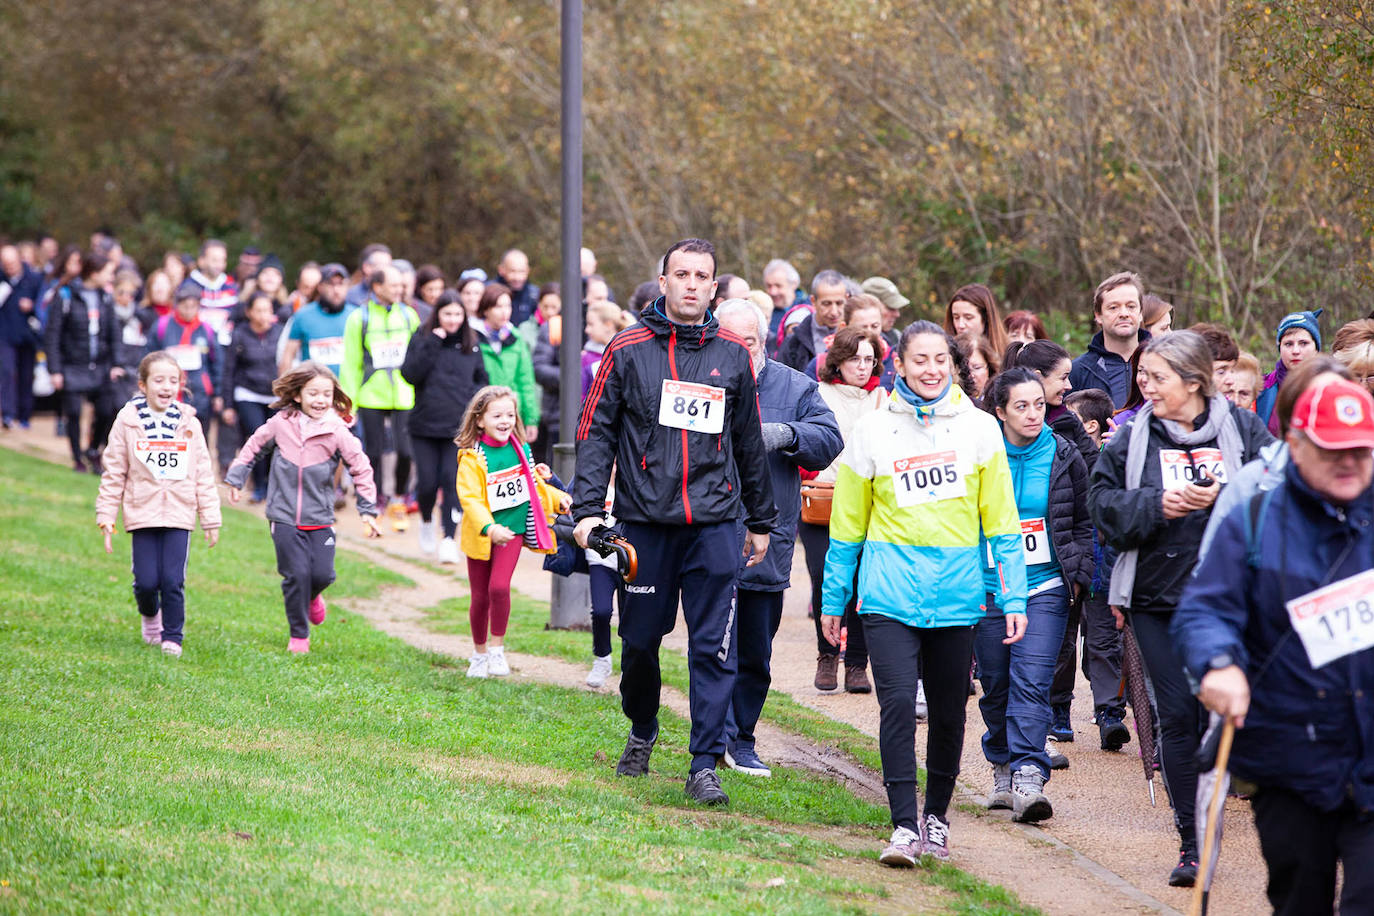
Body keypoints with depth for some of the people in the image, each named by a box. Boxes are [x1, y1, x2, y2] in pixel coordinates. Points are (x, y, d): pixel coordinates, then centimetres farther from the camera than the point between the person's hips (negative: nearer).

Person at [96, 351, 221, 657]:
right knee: (146, 581, 0)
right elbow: (113, 473, 3)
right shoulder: (127, 422, 0)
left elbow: (203, 475, 8)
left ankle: (173, 636, 10)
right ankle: (150, 615, 32)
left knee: (173, 581, -5)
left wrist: (210, 518, 7)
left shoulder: (189, 424, 4)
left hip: (179, 515, 0)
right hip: (142, 514, 0)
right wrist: (106, 517, 0)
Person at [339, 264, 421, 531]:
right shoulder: (359, 318, -1)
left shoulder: (408, 315, 7)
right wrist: (348, 402, -2)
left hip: (404, 397, 2)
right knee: (374, 453, 1)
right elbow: (351, 364, 2)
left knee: (405, 451, -6)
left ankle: (398, 501, 16)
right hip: (372, 397, -2)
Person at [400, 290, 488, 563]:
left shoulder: (471, 345, 8)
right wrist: (432, 344, -15)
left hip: (460, 427, 1)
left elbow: (482, 379, 19)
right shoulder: (421, 340, 2)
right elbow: (410, 374, -10)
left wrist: (474, 397, -2)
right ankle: (426, 521, 30)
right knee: (427, 482, 0)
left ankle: (449, 539, -8)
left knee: (453, 480, -10)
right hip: (425, 425, -1)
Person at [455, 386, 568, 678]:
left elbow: (534, 485, 21)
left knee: (499, 587, -17)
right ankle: (479, 654, 27)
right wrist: (489, 527, -37)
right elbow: (470, 497, -24)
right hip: (481, 535, -2)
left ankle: (497, 649, -2)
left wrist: (559, 499, 9)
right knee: (480, 596, 8)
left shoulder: (521, 450, 3)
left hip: (512, 530, 2)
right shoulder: (472, 457, -14)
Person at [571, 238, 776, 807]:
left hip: (715, 524, 1)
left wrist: (761, 521, 21)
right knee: (640, 639, 9)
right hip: (644, 520, -1)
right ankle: (641, 733, 34)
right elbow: (596, 433, 2)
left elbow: (749, 444, 18)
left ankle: (705, 765, -2)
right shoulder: (628, 350, 2)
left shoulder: (732, 356, 9)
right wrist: (588, 509, -8)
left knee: (714, 647, -5)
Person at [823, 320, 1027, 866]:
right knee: (897, 703, -14)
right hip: (890, 591, -1)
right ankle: (904, 826, -13)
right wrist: (833, 600, 11)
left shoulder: (979, 429, 4)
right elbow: (848, 524, 10)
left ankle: (936, 816, 28)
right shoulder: (872, 431, 2)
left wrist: (1014, 596, 1)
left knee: (949, 713, 10)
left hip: (957, 595, 1)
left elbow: (1002, 521, 6)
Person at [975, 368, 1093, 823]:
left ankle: (1028, 777, -20)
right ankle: (1003, 768, 25)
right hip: (988, 589, 1)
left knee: (1032, 682, -14)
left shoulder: (1064, 457, 3)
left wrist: (1078, 574, 4)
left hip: (1045, 588, -1)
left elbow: (1082, 522, 13)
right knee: (996, 685, 8)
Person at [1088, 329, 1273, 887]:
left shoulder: (1242, 430, 3)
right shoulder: (1132, 438, 7)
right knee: (1177, 715, 0)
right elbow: (1103, 501, 3)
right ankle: (1192, 842, 7)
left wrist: (1223, 498, -19)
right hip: (1157, 596, 1)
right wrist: (1156, 505, -12)